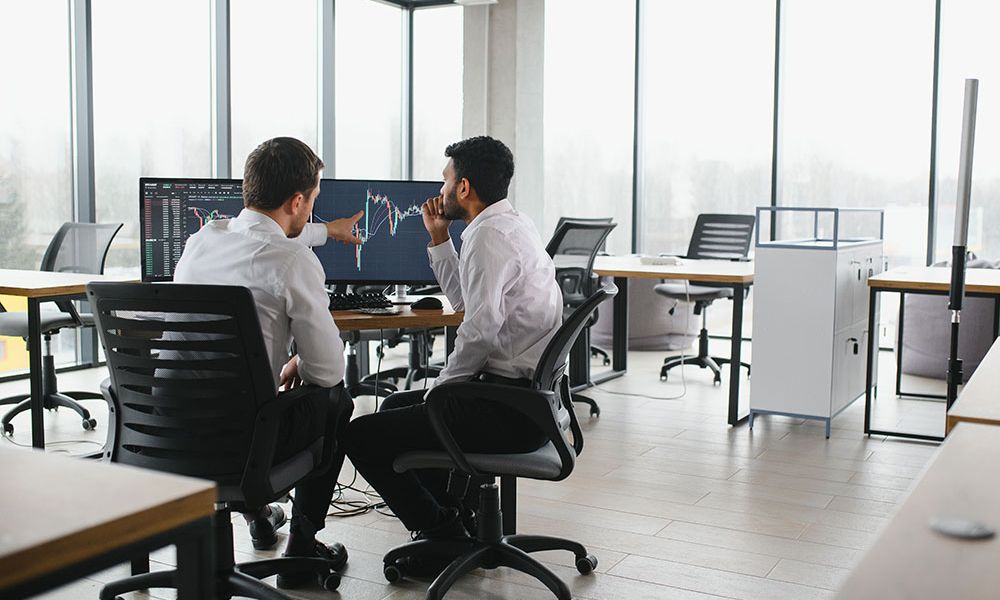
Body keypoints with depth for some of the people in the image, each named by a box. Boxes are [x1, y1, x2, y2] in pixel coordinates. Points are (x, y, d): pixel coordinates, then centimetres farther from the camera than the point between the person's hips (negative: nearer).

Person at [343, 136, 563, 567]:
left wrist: (442, 385, -10)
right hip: (527, 395, 11)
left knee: (361, 435, -8)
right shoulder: (513, 224, 15)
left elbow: (481, 329, -25)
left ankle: (444, 537, 5)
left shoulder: (489, 236, -17)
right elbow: (464, 300, 25)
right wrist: (439, 238, 18)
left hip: (509, 409, -11)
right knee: (395, 406, 27)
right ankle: (464, 515, 26)